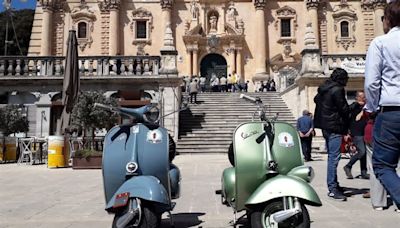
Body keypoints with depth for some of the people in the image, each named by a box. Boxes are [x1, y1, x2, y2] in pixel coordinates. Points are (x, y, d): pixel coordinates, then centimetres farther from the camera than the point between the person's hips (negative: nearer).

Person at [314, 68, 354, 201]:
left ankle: (333, 184, 27)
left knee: (331, 156, 18)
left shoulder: (323, 89, 12)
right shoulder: (337, 90, -14)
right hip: (334, 127, -10)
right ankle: (332, 189, -8)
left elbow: (316, 99, 30)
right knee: (334, 157, -9)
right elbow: (344, 109, -14)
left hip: (325, 126, 10)